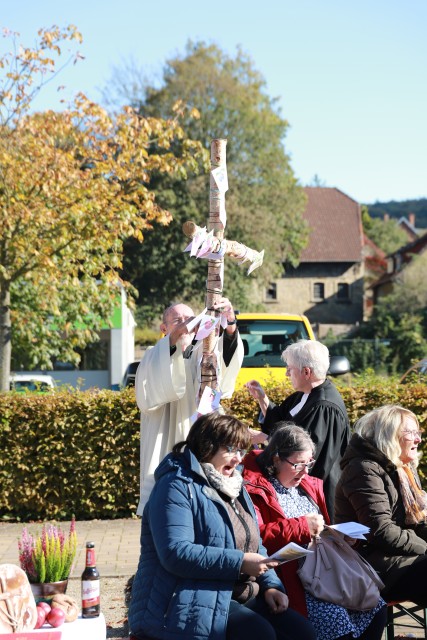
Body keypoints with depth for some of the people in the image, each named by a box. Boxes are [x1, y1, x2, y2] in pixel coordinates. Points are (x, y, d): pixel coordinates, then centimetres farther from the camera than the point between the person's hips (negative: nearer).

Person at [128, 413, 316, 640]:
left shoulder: (234, 487, 18)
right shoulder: (177, 487, -12)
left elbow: (253, 546, 20)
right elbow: (175, 553, -24)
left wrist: (270, 585, 1)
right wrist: (238, 562, -24)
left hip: (240, 596, 8)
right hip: (191, 601, -8)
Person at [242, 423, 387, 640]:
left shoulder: (310, 486, 19)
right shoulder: (253, 489, -7)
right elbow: (256, 536, -20)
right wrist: (301, 526, -14)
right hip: (290, 577, -8)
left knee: (375, 606, -9)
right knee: (334, 618, -27)